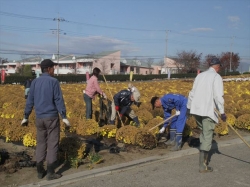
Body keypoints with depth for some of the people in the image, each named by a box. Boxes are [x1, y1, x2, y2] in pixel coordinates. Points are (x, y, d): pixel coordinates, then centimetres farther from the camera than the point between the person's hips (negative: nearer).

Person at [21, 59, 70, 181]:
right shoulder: (53, 81, -9)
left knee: (41, 144, 13)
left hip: (39, 118, 5)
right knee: (52, 144, 1)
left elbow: (30, 101, 8)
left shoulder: (35, 82, 5)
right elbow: (59, 100, -13)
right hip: (52, 117, -5)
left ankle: (40, 171, 18)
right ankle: (50, 173, 3)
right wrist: (64, 117, -11)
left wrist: (26, 117, 15)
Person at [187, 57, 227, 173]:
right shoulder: (217, 77, -6)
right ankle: (202, 165, 0)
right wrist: (222, 112, -10)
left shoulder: (200, 75, 14)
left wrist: (189, 107, 27)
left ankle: (203, 154, 36)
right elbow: (218, 96, -14)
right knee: (207, 137, -2)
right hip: (208, 111, -7)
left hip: (196, 110, 7)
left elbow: (192, 92, 18)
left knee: (203, 133, 25)